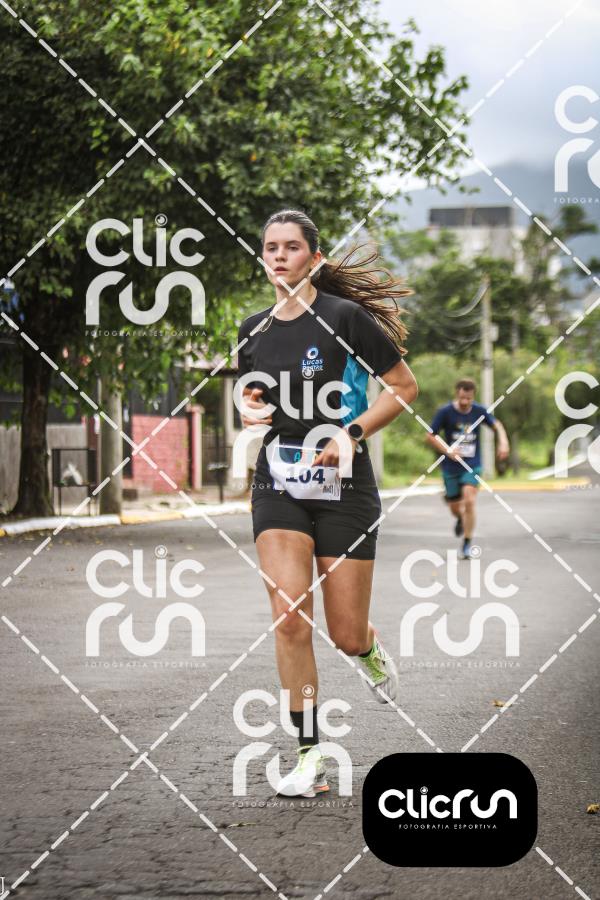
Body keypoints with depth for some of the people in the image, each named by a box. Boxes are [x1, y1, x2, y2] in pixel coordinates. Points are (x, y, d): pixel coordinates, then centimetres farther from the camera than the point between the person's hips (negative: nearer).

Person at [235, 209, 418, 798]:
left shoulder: (345, 318, -9)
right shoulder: (254, 331, 6)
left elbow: (405, 386, -3)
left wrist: (353, 433, -14)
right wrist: (248, 409, -1)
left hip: (344, 488, -3)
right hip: (279, 484, 3)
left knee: (346, 635, 1)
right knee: (290, 616, -15)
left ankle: (370, 650, 42)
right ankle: (309, 757, -7)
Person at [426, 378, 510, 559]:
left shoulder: (479, 411, -4)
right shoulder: (445, 412, -9)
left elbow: (497, 425, 9)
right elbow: (430, 436, -5)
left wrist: (503, 442, -10)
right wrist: (447, 451, -19)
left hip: (472, 466, 0)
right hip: (451, 467, 0)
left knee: (469, 501, -19)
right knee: (455, 507, 9)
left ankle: (467, 545, -8)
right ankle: (460, 519, 49)